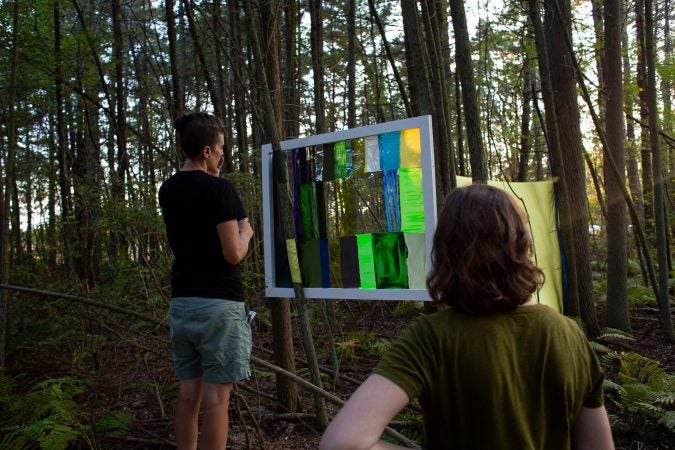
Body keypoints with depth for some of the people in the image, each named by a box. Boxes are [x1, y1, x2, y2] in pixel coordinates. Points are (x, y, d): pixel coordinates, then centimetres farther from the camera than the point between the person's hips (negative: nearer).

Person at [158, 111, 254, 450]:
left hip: (181, 302, 7)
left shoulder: (168, 190, 9)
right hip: (218, 303, -7)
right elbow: (234, 254, -16)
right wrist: (245, 232, 6)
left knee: (188, 392, 14)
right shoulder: (219, 189, -13)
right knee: (216, 396, 0)